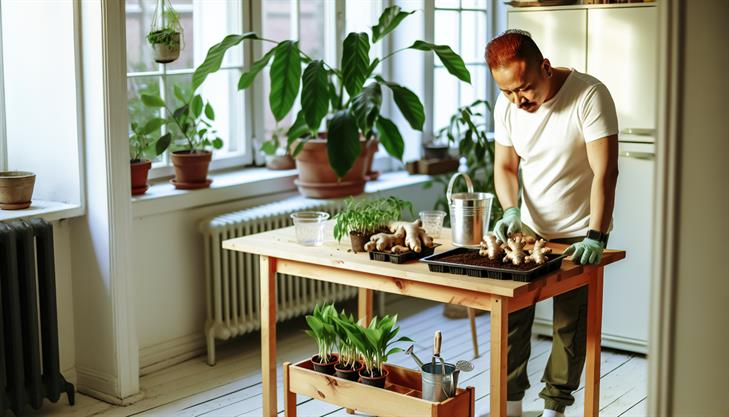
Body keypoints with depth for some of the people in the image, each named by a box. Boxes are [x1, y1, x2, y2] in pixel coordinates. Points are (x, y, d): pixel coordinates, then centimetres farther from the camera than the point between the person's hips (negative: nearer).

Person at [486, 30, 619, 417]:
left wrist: (596, 237, -31)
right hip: (529, 227, 4)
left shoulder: (590, 95, -22)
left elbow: (604, 172, -24)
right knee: (511, 314, 5)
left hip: (579, 235, -4)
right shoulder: (507, 105, -7)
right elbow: (505, 165, 4)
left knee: (571, 325, 2)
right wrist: (511, 211, -15)